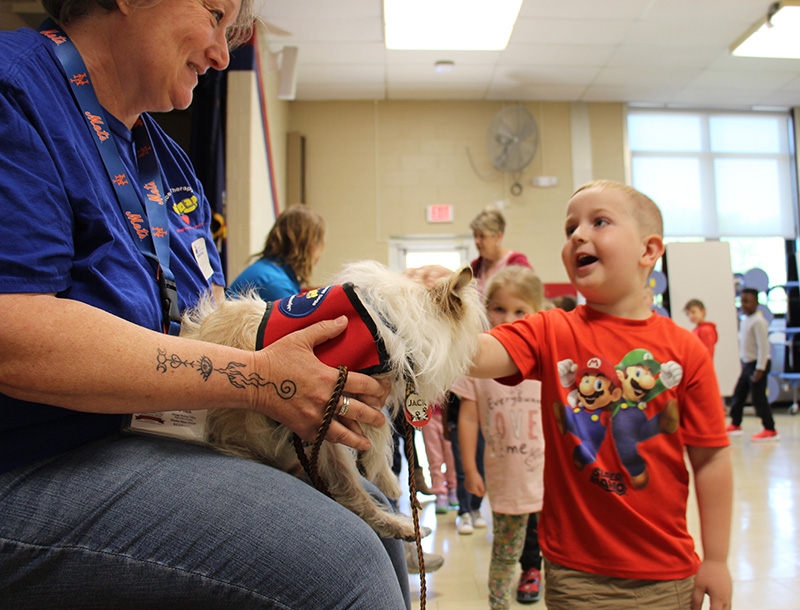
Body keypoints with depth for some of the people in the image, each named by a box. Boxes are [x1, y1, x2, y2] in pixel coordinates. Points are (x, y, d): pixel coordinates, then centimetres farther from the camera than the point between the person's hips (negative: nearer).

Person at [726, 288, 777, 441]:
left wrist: (760, 369, -21)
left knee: (758, 397, -6)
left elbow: (763, 346, -20)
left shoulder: (758, 321, -17)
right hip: (747, 363, 9)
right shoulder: (744, 320, 11)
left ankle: (770, 430, 3)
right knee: (738, 394, 15)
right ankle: (735, 425, 29)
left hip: (758, 363, -9)